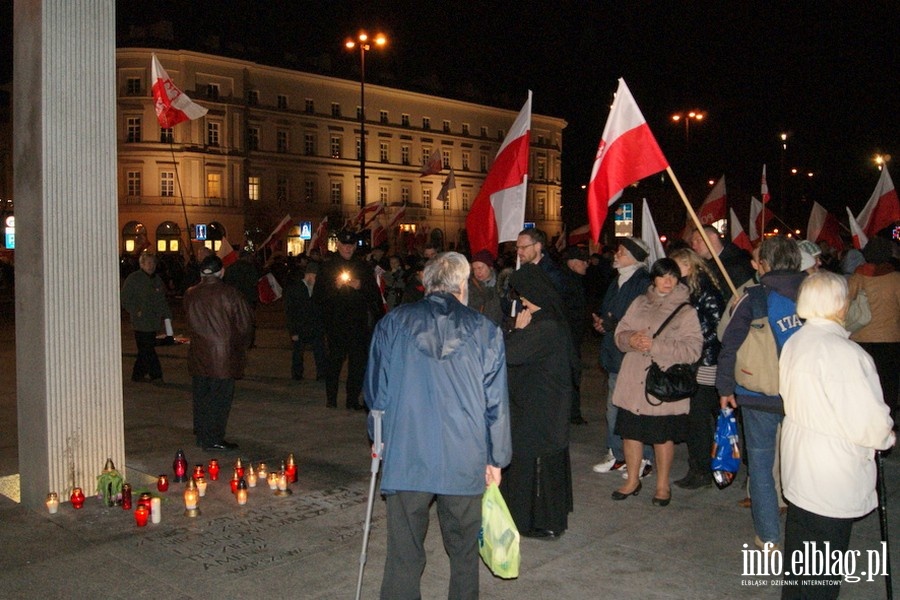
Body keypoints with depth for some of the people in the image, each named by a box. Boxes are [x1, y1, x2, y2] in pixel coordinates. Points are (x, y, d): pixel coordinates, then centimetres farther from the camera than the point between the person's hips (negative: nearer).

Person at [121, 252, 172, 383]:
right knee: (147, 350, -7)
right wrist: (136, 311, -14)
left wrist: (167, 315, 12)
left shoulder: (157, 279, 16)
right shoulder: (133, 279, -5)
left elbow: (162, 300, 21)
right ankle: (156, 375, -3)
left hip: (154, 322, 7)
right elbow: (126, 299, -6)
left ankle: (138, 375, 20)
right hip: (141, 322, -7)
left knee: (145, 350, 11)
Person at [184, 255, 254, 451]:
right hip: (223, 354, -5)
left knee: (201, 395, 15)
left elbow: (189, 322, 7)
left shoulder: (190, 295, 0)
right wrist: (241, 346, 10)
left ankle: (202, 436, 24)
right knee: (220, 397, 2)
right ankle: (213, 439, 4)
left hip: (198, 354, 5)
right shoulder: (230, 294, -11)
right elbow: (245, 324, -6)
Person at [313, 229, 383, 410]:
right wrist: (335, 287, -12)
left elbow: (375, 294, 10)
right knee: (335, 358, -1)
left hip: (358, 321, 2)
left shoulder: (363, 267, 12)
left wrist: (361, 286, -8)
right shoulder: (327, 267, 7)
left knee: (358, 361, -1)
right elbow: (317, 296, 2)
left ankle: (353, 399, 5)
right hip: (335, 321, -2)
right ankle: (331, 398, 9)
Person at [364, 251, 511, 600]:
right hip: (466, 462, 0)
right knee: (464, 552, 17)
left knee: (404, 555, 7)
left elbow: (375, 391, 8)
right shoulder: (485, 331, 1)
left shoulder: (393, 323, 2)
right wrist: (496, 459, 13)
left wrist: (379, 438, 24)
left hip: (405, 457, 0)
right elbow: (496, 403, 3)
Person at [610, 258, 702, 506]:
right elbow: (620, 333, 9)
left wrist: (655, 346, -21)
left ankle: (663, 485, 27)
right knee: (630, 432, 11)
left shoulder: (686, 312, -5)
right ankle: (632, 480, 30)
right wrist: (631, 339, -14)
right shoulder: (639, 303, 9)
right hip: (634, 383, 4)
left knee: (663, 436, 8)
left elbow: (692, 349, -14)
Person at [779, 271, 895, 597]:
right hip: (834, 478, -7)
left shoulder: (793, 344, 0)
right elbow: (869, 421, -22)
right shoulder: (847, 353, -24)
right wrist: (886, 437, 1)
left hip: (797, 468, 8)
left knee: (799, 550, 21)